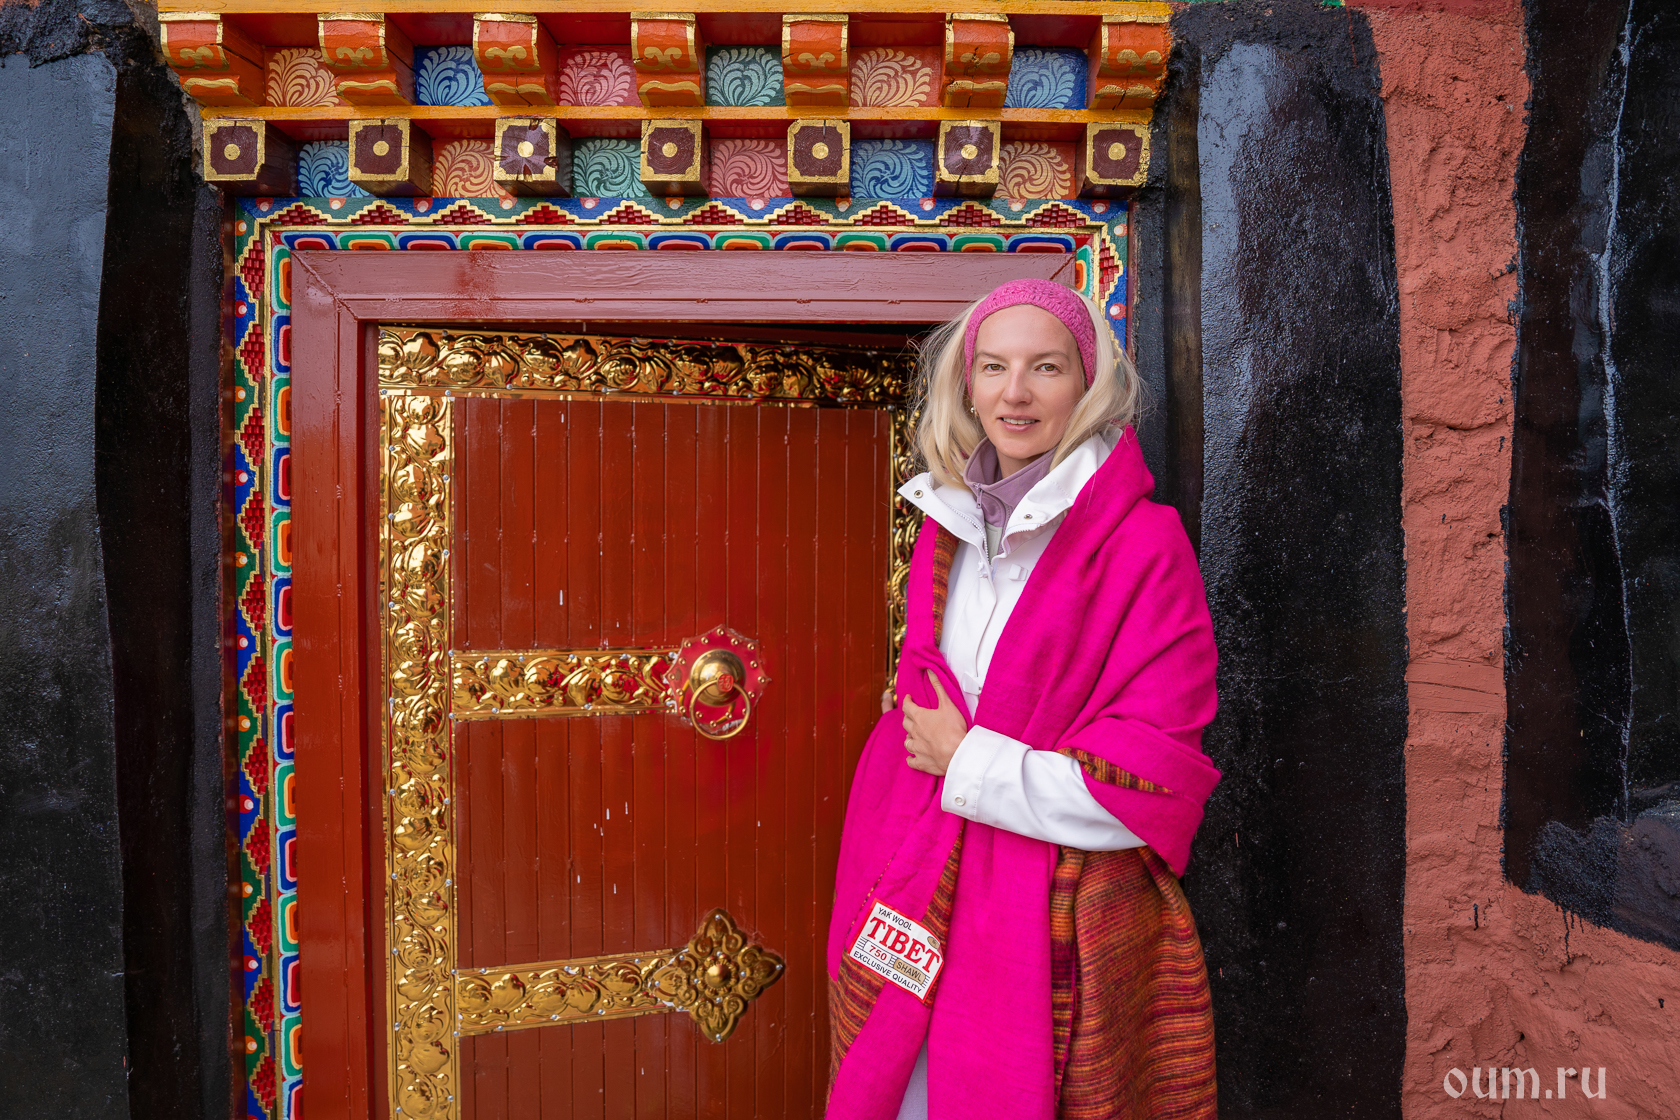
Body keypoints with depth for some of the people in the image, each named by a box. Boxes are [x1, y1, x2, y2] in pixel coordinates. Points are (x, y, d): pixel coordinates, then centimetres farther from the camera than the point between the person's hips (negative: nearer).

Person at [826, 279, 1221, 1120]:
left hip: (1068, 936, -5)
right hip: (922, 920, 5)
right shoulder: (947, 528, 5)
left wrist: (970, 765, -11)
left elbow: (1158, 782, -15)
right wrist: (873, 908, 14)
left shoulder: (1144, 545, -12)